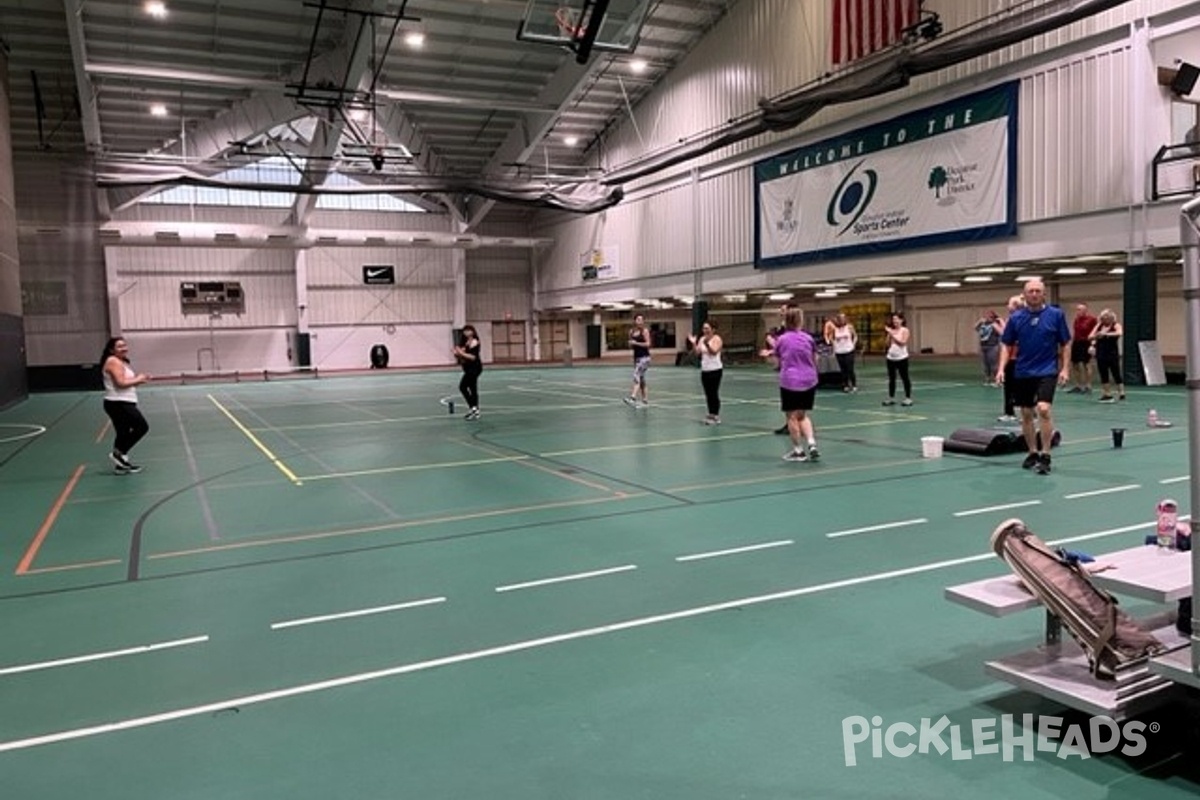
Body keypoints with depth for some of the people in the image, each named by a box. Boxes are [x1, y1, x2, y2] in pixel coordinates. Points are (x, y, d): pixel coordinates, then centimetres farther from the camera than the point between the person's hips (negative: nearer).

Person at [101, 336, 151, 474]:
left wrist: (138, 379, 5)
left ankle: (120, 464, 20)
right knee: (142, 426, -10)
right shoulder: (113, 362, -12)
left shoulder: (122, 362, 20)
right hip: (117, 404, -11)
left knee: (123, 434, 14)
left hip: (123, 403, 11)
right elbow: (121, 382, -22)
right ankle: (118, 453, -4)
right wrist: (138, 380, -10)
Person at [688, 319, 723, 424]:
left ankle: (716, 416, 0)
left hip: (715, 369, -6)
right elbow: (697, 352, 4)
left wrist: (707, 344, -34)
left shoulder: (716, 339, -8)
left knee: (714, 393, -6)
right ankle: (711, 414, 15)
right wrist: (693, 343, -10)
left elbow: (714, 352, -21)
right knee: (708, 394, 8)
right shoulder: (702, 339, 10)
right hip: (705, 370, 6)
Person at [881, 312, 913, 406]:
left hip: (901, 358, -5)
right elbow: (888, 344, 6)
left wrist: (892, 334, -19)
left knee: (905, 378, 1)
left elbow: (902, 342, -18)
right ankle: (891, 398, 14)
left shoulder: (905, 330, -5)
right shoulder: (891, 331, 8)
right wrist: (888, 334, -8)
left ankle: (908, 398, 7)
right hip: (891, 358, 5)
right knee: (891, 379, 8)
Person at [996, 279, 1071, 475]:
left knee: (1043, 409, -19)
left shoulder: (1056, 314, -3)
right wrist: (1001, 368, -5)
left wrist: (1065, 369, -6)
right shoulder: (1016, 317, 1)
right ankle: (1032, 453, 24)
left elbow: (1065, 344, 1)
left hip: (1046, 371, -3)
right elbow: (1007, 345, 6)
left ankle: (1045, 456, -10)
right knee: (1026, 414, 9)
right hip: (1022, 373, 3)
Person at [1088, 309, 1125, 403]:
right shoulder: (1099, 326, 7)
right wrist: (1096, 336, -20)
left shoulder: (1116, 325, -4)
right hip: (1101, 354, 4)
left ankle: (1121, 393, 7)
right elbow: (1090, 337, 2)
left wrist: (1106, 334, -36)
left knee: (1116, 374, -2)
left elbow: (1119, 333, -26)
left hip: (1112, 354, -4)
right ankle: (1107, 394, 14)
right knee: (1103, 375, 7)